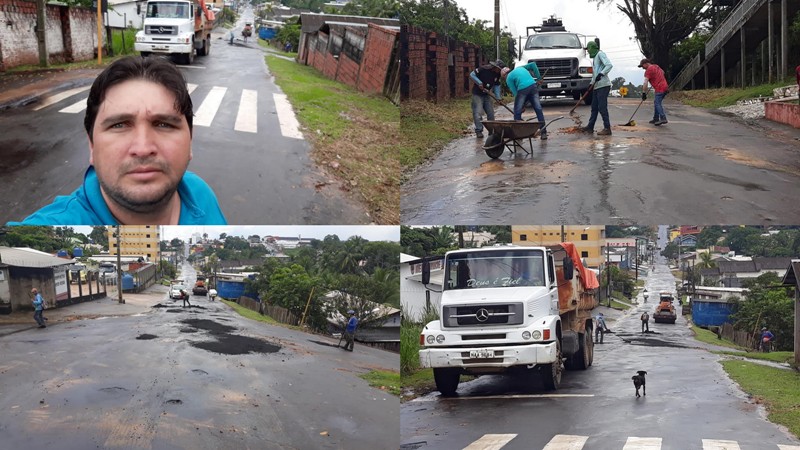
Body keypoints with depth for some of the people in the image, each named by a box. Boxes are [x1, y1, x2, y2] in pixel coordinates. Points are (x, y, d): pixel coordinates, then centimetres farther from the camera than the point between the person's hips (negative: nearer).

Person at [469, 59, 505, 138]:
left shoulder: (497, 74, -1)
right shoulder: (483, 69, -20)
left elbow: (497, 86, 7)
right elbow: (472, 75, -15)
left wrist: (498, 97, -3)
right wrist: (479, 82, -26)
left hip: (487, 94, 6)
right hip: (477, 94, -6)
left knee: (491, 113, 5)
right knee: (477, 112, -12)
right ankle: (479, 131, -7)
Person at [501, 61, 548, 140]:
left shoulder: (509, 78, 14)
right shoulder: (520, 68, 30)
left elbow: (515, 92, 7)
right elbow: (533, 64, 21)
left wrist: (523, 105, 11)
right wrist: (538, 77, 20)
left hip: (522, 89, -5)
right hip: (533, 86, 5)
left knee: (517, 112, 8)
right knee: (538, 109, 5)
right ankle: (543, 133, 2)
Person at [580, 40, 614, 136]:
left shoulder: (600, 54, -6)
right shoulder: (594, 57, 23)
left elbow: (609, 65, -20)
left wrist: (601, 74, -28)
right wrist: (591, 83, 19)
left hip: (603, 85, -10)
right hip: (596, 86, 10)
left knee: (602, 107, -11)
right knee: (594, 107, 15)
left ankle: (607, 129, -9)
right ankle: (590, 127, 23)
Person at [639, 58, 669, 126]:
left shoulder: (649, 70, -10)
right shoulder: (656, 66, 18)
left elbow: (645, 83, -15)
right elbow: (662, 72, 37)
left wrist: (644, 93, -14)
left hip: (660, 89, -10)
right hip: (665, 87, 10)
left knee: (657, 103, -14)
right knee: (656, 103, 15)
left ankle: (663, 119, -25)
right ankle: (656, 119, 16)